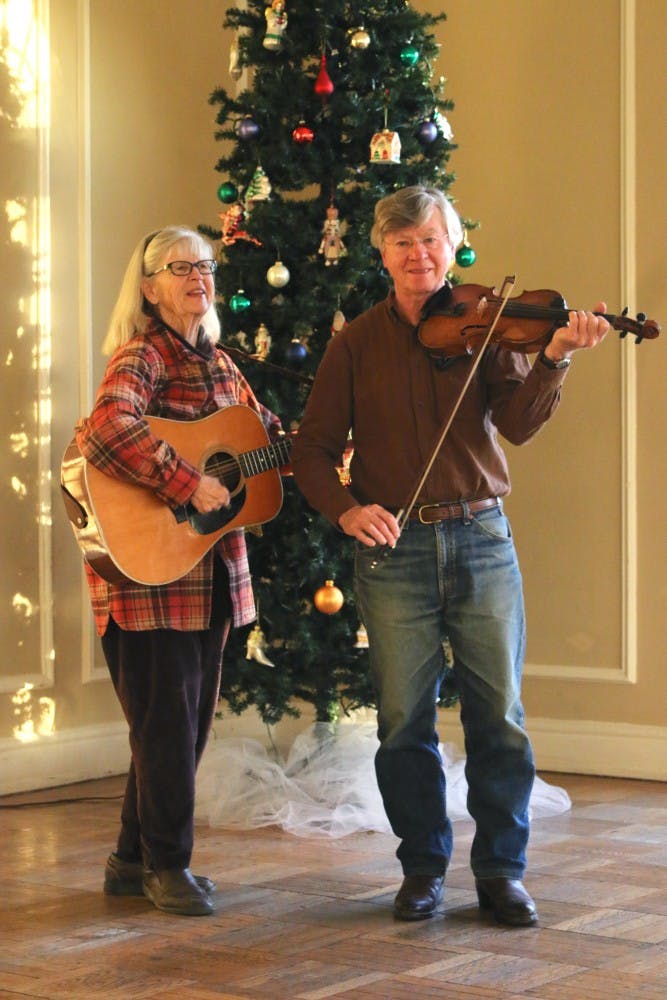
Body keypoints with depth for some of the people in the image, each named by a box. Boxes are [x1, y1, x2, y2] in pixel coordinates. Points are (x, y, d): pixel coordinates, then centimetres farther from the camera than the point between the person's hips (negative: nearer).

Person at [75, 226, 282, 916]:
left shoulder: (218, 364, 15)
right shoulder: (142, 358, -11)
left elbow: (270, 436, 24)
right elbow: (104, 431, -30)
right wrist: (187, 483, -30)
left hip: (213, 570, 8)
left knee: (192, 720, 13)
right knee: (167, 720, -3)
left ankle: (133, 860, 25)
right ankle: (166, 865, 12)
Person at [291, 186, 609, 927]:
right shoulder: (357, 343, 7)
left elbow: (517, 424, -9)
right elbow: (313, 449, 6)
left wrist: (554, 359, -24)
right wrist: (345, 508, -12)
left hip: (480, 538, 0)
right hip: (392, 546, 0)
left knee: (498, 712, 1)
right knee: (404, 719, 3)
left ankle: (501, 868, 13)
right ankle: (423, 867, 18)